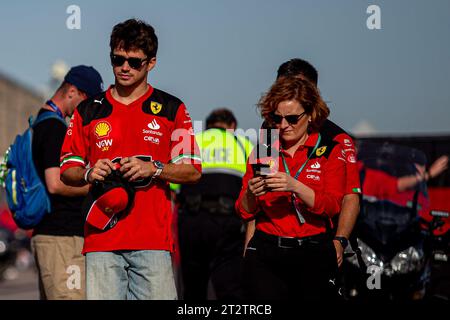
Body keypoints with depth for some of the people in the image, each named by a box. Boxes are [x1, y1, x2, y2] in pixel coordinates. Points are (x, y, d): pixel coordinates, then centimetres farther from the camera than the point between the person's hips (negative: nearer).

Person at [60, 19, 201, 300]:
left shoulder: (171, 109, 8)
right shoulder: (88, 111, 13)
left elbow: (193, 171, 6)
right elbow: (67, 170, 16)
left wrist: (153, 169, -11)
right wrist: (89, 174, -6)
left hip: (153, 241, -1)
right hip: (101, 240, 1)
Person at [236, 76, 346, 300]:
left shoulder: (330, 151, 3)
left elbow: (332, 206, -12)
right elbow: (244, 212, 6)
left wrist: (295, 186, -27)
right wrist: (251, 195, -17)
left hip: (314, 255, -1)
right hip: (265, 255, 1)